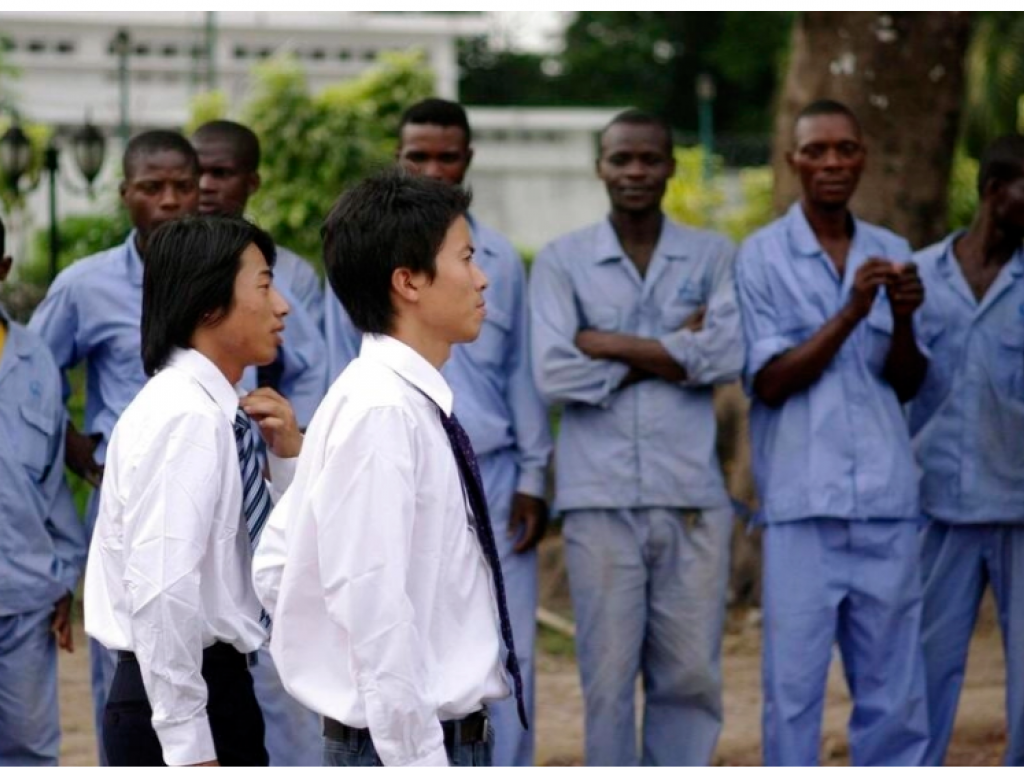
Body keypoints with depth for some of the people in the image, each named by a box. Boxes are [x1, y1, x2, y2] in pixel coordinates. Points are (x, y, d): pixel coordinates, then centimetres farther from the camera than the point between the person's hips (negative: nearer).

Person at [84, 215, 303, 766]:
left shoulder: (217, 413, 11)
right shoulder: (186, 417, -17)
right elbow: (162, 591, -24)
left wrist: (286, 455, 5)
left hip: (215, 686, 10)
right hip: (177, 700, -10)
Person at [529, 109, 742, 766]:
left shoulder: (713, 256, 9)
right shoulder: (561, 261, 6)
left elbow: (728, 355, -8)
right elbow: (553, 373, -7)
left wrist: (611, 345, -7)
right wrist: (669, 355, -6)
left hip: (692, 495, 1)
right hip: (600, 496, -1)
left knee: (691, 675, 3)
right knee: (609, 676, 1)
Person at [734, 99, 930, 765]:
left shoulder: (891, 254, 11)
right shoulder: (761, 256, 0)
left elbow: (907, 385, 9)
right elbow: (770, 381, -7)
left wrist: (903, 319, -10)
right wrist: (850, 314, -17)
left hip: (886, 499, 3)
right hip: (803, 502, -3)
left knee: (895, 685, 5)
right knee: (794, 684, -2)